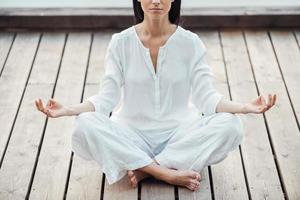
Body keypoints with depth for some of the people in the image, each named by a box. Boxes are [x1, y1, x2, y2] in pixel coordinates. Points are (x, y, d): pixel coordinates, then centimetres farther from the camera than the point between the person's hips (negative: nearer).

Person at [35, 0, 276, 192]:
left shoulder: (190, 42, -4)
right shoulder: (121, 42, -4)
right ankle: (169, 173, -23)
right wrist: (66, 110, -25)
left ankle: (145, 169, -20)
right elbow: (106, 98, -8)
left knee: (231, 125, -26)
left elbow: (206, 96, -9)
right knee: (85, 127, -29)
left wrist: (245, 107, -27)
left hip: (178, 133, 1)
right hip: (132, 135, 0)